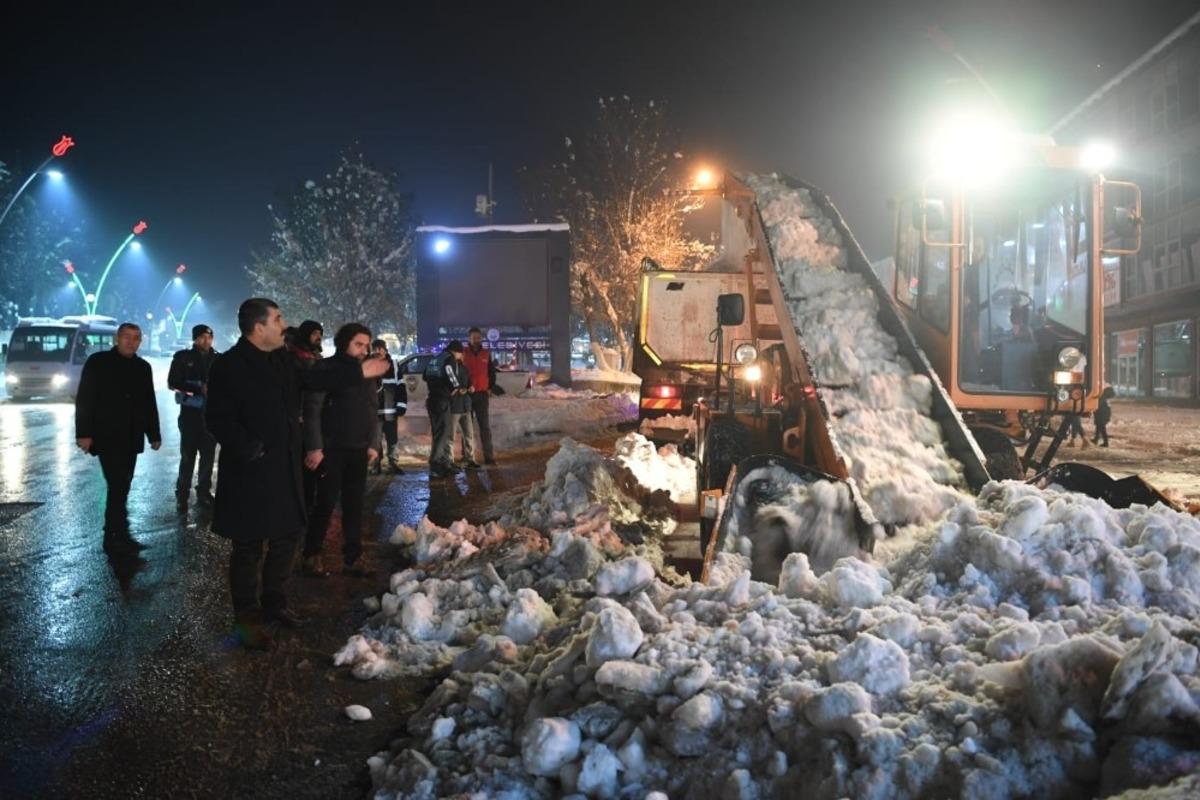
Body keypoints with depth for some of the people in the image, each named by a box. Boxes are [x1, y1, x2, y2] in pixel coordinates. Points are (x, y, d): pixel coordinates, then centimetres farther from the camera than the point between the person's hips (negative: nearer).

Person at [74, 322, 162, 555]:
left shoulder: (143, 367, 12)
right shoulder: (98, 362, -2)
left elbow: (149, 403, 16)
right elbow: (84, 399, -7)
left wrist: (154, 434, 13)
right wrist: (84, 433, -14)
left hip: (131, 438, 5)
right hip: (107, 437, -5)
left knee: (122, 487, 8)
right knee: (117, 486, -11)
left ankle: (116, 536, 15)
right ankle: (116, 537, -6)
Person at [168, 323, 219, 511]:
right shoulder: (183, 357, 1)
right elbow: (172, 382, -5)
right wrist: (199, 388, -15)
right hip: (190, 412, -2)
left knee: (208, 455, 5)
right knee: (187, 456, -2)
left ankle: (204, 491, 17)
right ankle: (182, 495, 6)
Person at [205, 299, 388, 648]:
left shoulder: (281, 359, 8)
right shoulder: (228, 366, -16)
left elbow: (312, 378, 23)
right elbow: (218, 419, -20)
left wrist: (358, 371, 22)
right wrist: (251, 450, -24)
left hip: (284, 468, 8)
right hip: (250, 474, -8)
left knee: (285, 538, 18)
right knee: (249, 547, 3)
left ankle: (275, 604, 35)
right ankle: (247, 619, 16)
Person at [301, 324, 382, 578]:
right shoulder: (325, 369, -8)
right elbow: (312, 409, -12)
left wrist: (372, 443, 11)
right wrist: (314, 447, -16)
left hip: (359, 450, 6)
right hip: (332, 449, -6)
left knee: (354, 505, 8)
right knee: (326, 503, 0)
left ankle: (352, 559, 15)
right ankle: (311, 556, 13)